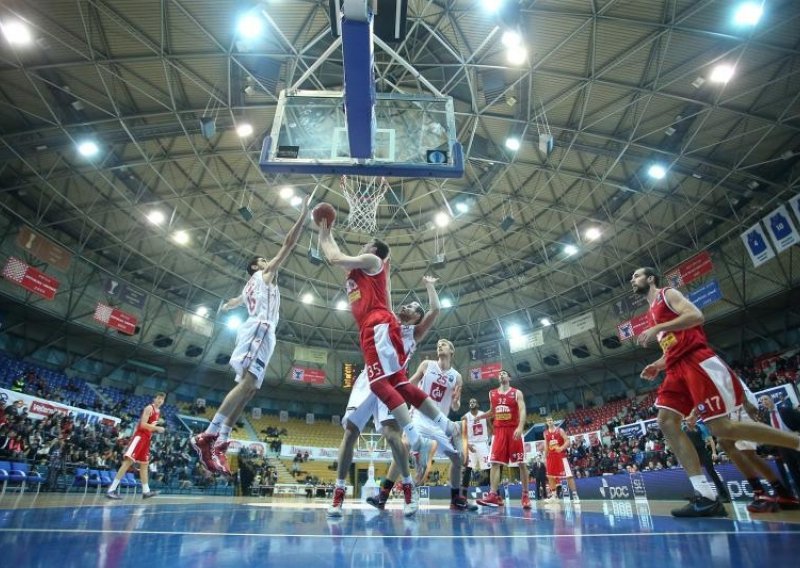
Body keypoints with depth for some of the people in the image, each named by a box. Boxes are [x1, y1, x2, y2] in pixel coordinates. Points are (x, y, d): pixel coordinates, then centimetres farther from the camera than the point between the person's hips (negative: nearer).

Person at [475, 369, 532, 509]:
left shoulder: (517, 393, 0)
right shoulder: (492, 394, 12)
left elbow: (522, 411, -12)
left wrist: (520, 427, -27)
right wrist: (479, 416, 12)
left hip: (514, 430, -3)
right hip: (499, 431, 3)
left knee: (521, 463, 0)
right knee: (495, 462, -6)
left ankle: (525, 495, 11)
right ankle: (493, 495, -9)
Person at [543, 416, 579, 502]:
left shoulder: (560, 430, -4)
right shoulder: (546, 433, 9)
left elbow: (567, 441, -9)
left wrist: (561, 448, -26)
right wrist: (545, 457, 12)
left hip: (561, 455, -5)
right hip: (551, 456, 5)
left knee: (568, 475, -11)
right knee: (550, 476, 7)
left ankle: (575, 495, -7)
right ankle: (554, 495, 17)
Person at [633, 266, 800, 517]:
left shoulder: (668, 294, 3)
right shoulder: (652, 313, 28)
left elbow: (696, 316, -15)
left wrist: (656, 329, -18)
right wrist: (657, 365, 17)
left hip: (697, 360, -9)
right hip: (677, 367, 9)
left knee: (721, 427, -13)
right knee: (666, 423, -7)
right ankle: (706, 497, -9)